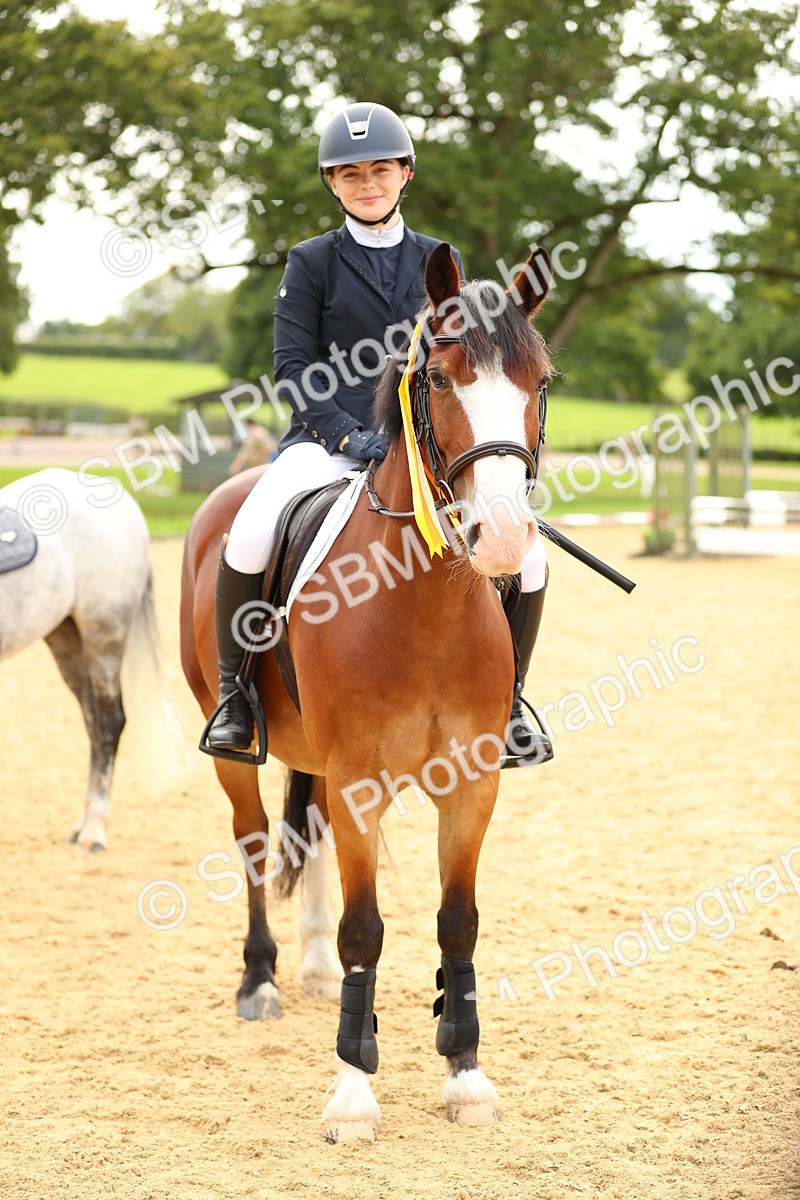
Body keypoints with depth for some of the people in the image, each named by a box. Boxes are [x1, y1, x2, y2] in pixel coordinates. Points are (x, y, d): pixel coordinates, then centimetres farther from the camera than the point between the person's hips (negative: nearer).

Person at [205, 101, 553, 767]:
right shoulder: (313, 262, 5)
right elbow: (293, 368, -2)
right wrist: (350, 435, -17)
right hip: (328, 442, -2)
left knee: (526, 559, -14)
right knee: (247, 540, -31)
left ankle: (505, 707, 9)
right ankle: (234, 693, -10)